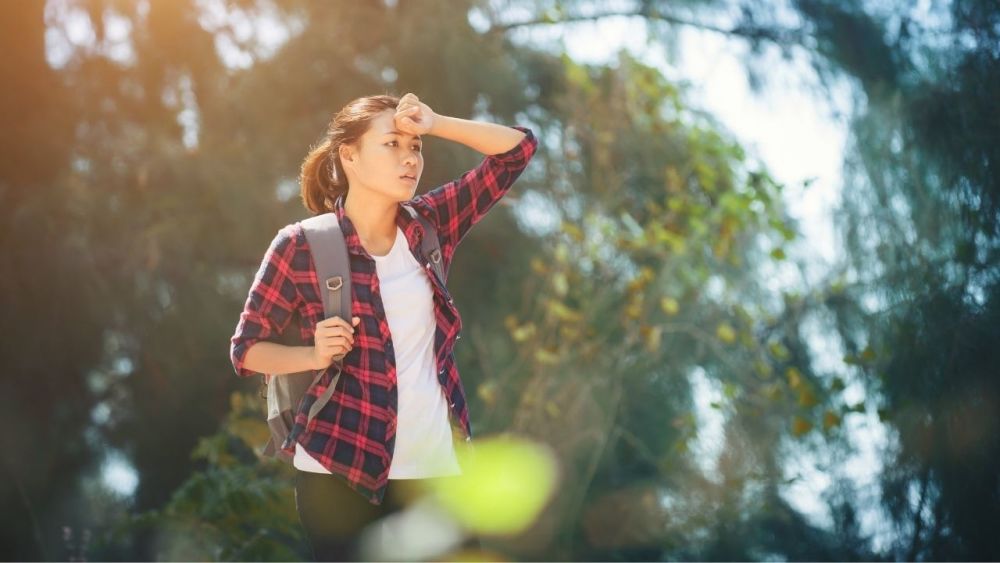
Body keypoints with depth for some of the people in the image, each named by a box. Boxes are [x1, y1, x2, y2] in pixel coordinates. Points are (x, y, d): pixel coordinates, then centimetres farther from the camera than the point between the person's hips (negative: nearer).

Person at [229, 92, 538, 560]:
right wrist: (315, 355, -16)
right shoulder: (303, 246, -6)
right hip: (341, 468, -3)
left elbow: (519, 148, 5)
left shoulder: (429, 224, 5)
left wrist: (434, 123, -6)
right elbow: (246, 349, 1)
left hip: (435, 466, 4)